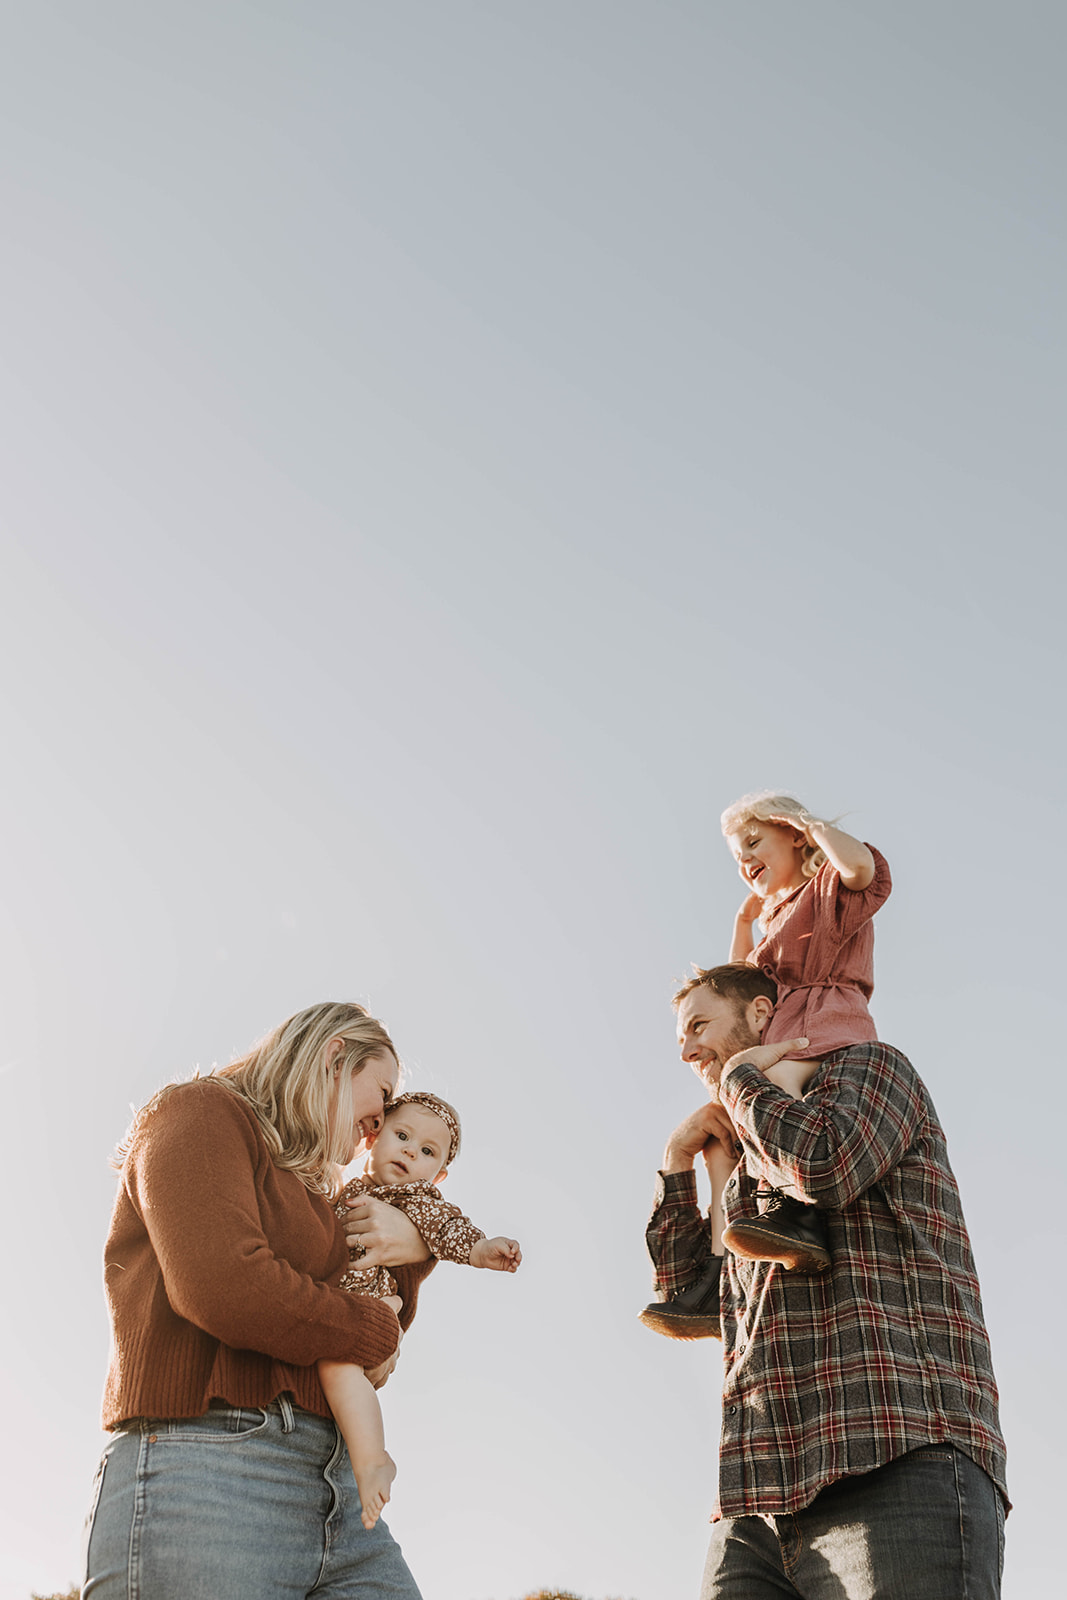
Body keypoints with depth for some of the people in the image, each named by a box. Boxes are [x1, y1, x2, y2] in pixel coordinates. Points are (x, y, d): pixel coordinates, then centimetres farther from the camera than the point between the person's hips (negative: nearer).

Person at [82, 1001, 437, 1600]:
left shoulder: (311, 1199, 28)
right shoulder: (202, 1112, 2)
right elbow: (223, 1286, -16)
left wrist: (410, 1254, 10)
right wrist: (373, 1330, -2)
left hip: (333, 1493, 8)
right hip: (204, 1475, -8)